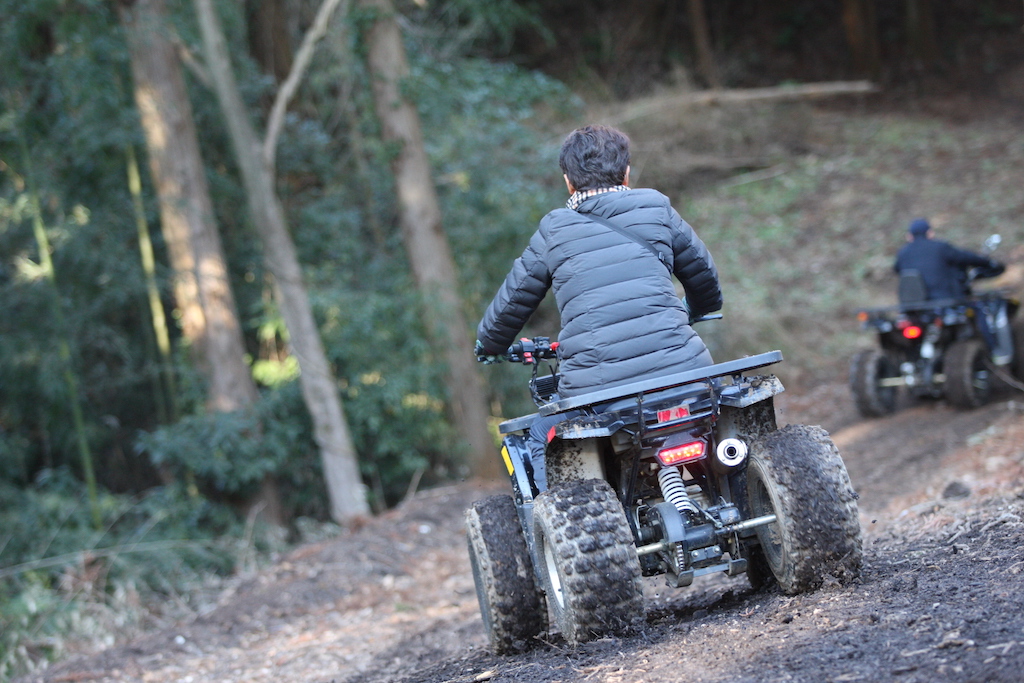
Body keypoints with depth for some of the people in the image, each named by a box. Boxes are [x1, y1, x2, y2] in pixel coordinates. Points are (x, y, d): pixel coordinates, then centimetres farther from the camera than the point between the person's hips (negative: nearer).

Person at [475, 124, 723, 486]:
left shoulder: (553, 232, 11)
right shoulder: (657, 210, 13)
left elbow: (513, 300, 19)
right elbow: (704, 277, 25)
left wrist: (489, 346, 40)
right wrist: (693, 315, 48)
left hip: (597, 389, -1)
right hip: (680, 371, 1)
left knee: (540, 437, 26)